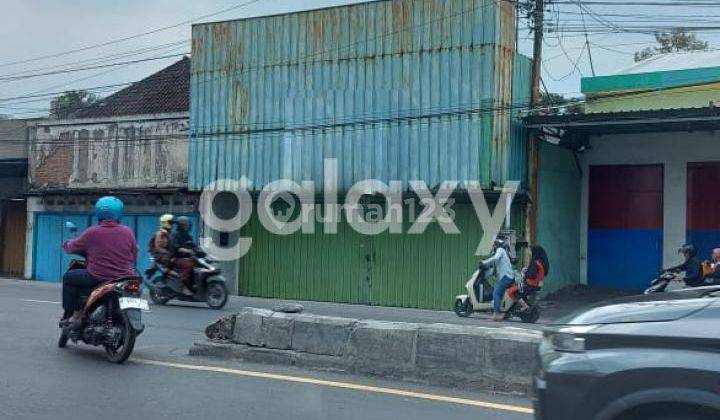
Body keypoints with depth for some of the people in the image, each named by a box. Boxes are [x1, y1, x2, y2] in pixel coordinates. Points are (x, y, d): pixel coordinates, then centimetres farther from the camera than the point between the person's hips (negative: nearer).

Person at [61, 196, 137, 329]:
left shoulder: (92, 232, -7)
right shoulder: (127, 232, 0)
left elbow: (72, 247, 5)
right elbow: (134, 256, 9)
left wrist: (66, 244, 29)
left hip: (98, 278, -4)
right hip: (125, 279, 4)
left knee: (69, 277, 19)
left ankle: (71, 315, 17)